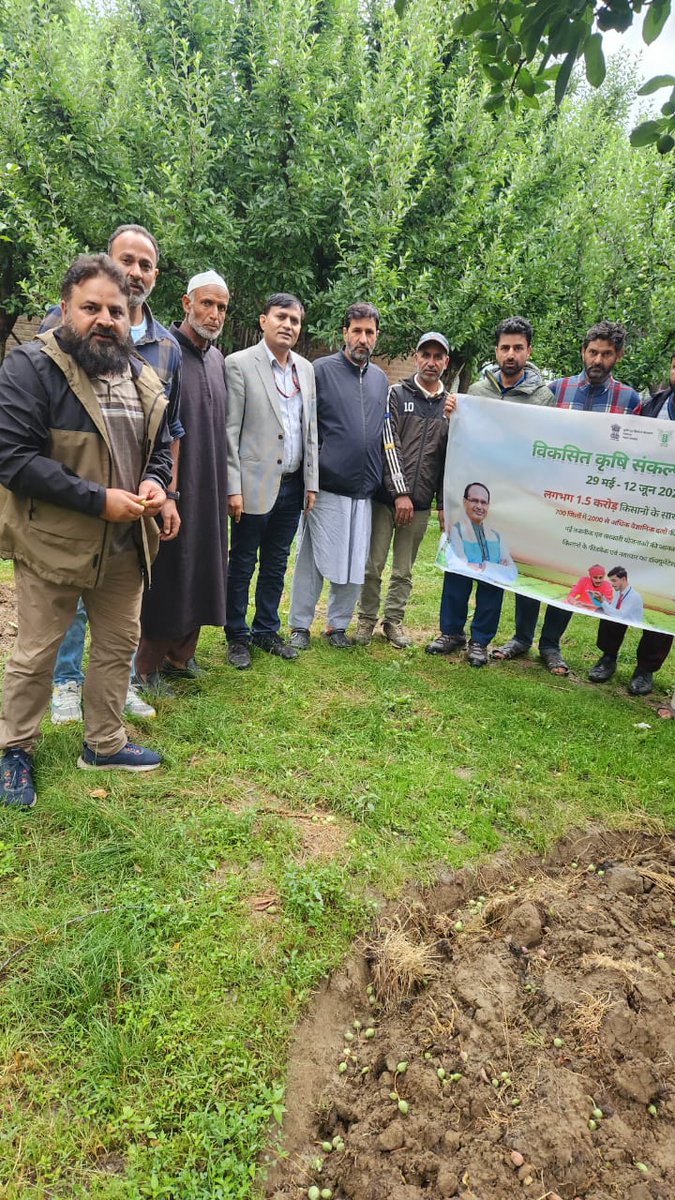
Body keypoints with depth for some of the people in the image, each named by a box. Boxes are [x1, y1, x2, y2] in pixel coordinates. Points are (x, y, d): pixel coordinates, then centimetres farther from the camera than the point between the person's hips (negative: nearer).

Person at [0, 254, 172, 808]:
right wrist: (97, 499, -24)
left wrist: (155, 482, -6)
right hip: (51, 542, -6)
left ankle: (104, 742, 34)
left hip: (124, 544, 6)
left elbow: (161, 446, 18)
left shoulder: (142, 375, 8)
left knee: (119, 644, 15)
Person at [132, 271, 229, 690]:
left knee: (202, 573, 12)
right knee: (166, 576, 0)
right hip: (171, 489, -7)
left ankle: (180, 655, 27)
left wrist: (227, 485, 16)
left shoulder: (217, 358, 13)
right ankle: (147, 668, 14)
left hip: (209, 489, 7)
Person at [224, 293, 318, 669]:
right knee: (243, 564, 5)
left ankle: (267, 631, 27)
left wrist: (311, 483, 9)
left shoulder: (306, 369, 11)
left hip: (292, 484, 5)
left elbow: (311, 429, 13)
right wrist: (232, 487, -14)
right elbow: (229, 431, -9)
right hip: (255, 483, -5)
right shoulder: (240, 364, -5)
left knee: (276, 564, 14)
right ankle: (238, 636, 19)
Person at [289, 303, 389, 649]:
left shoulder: (380, 379, 14)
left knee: (355, 565, 8)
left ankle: (338, 624, 23)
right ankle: (300, 626, 16)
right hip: (327, 486, -5)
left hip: (365, 489, 5)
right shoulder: (322, 370, -2)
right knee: (313, 560, 2)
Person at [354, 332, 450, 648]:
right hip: (385, 498, -2)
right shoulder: (397, 395, 1)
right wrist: (400, 493, -14)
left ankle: (394, 620, 25)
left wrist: (443, 504, 5)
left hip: (420, 504, 3)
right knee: (373, 566, 2)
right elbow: (389, 446, -7)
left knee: (404, 571, 11)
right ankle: (366, 619, 19)